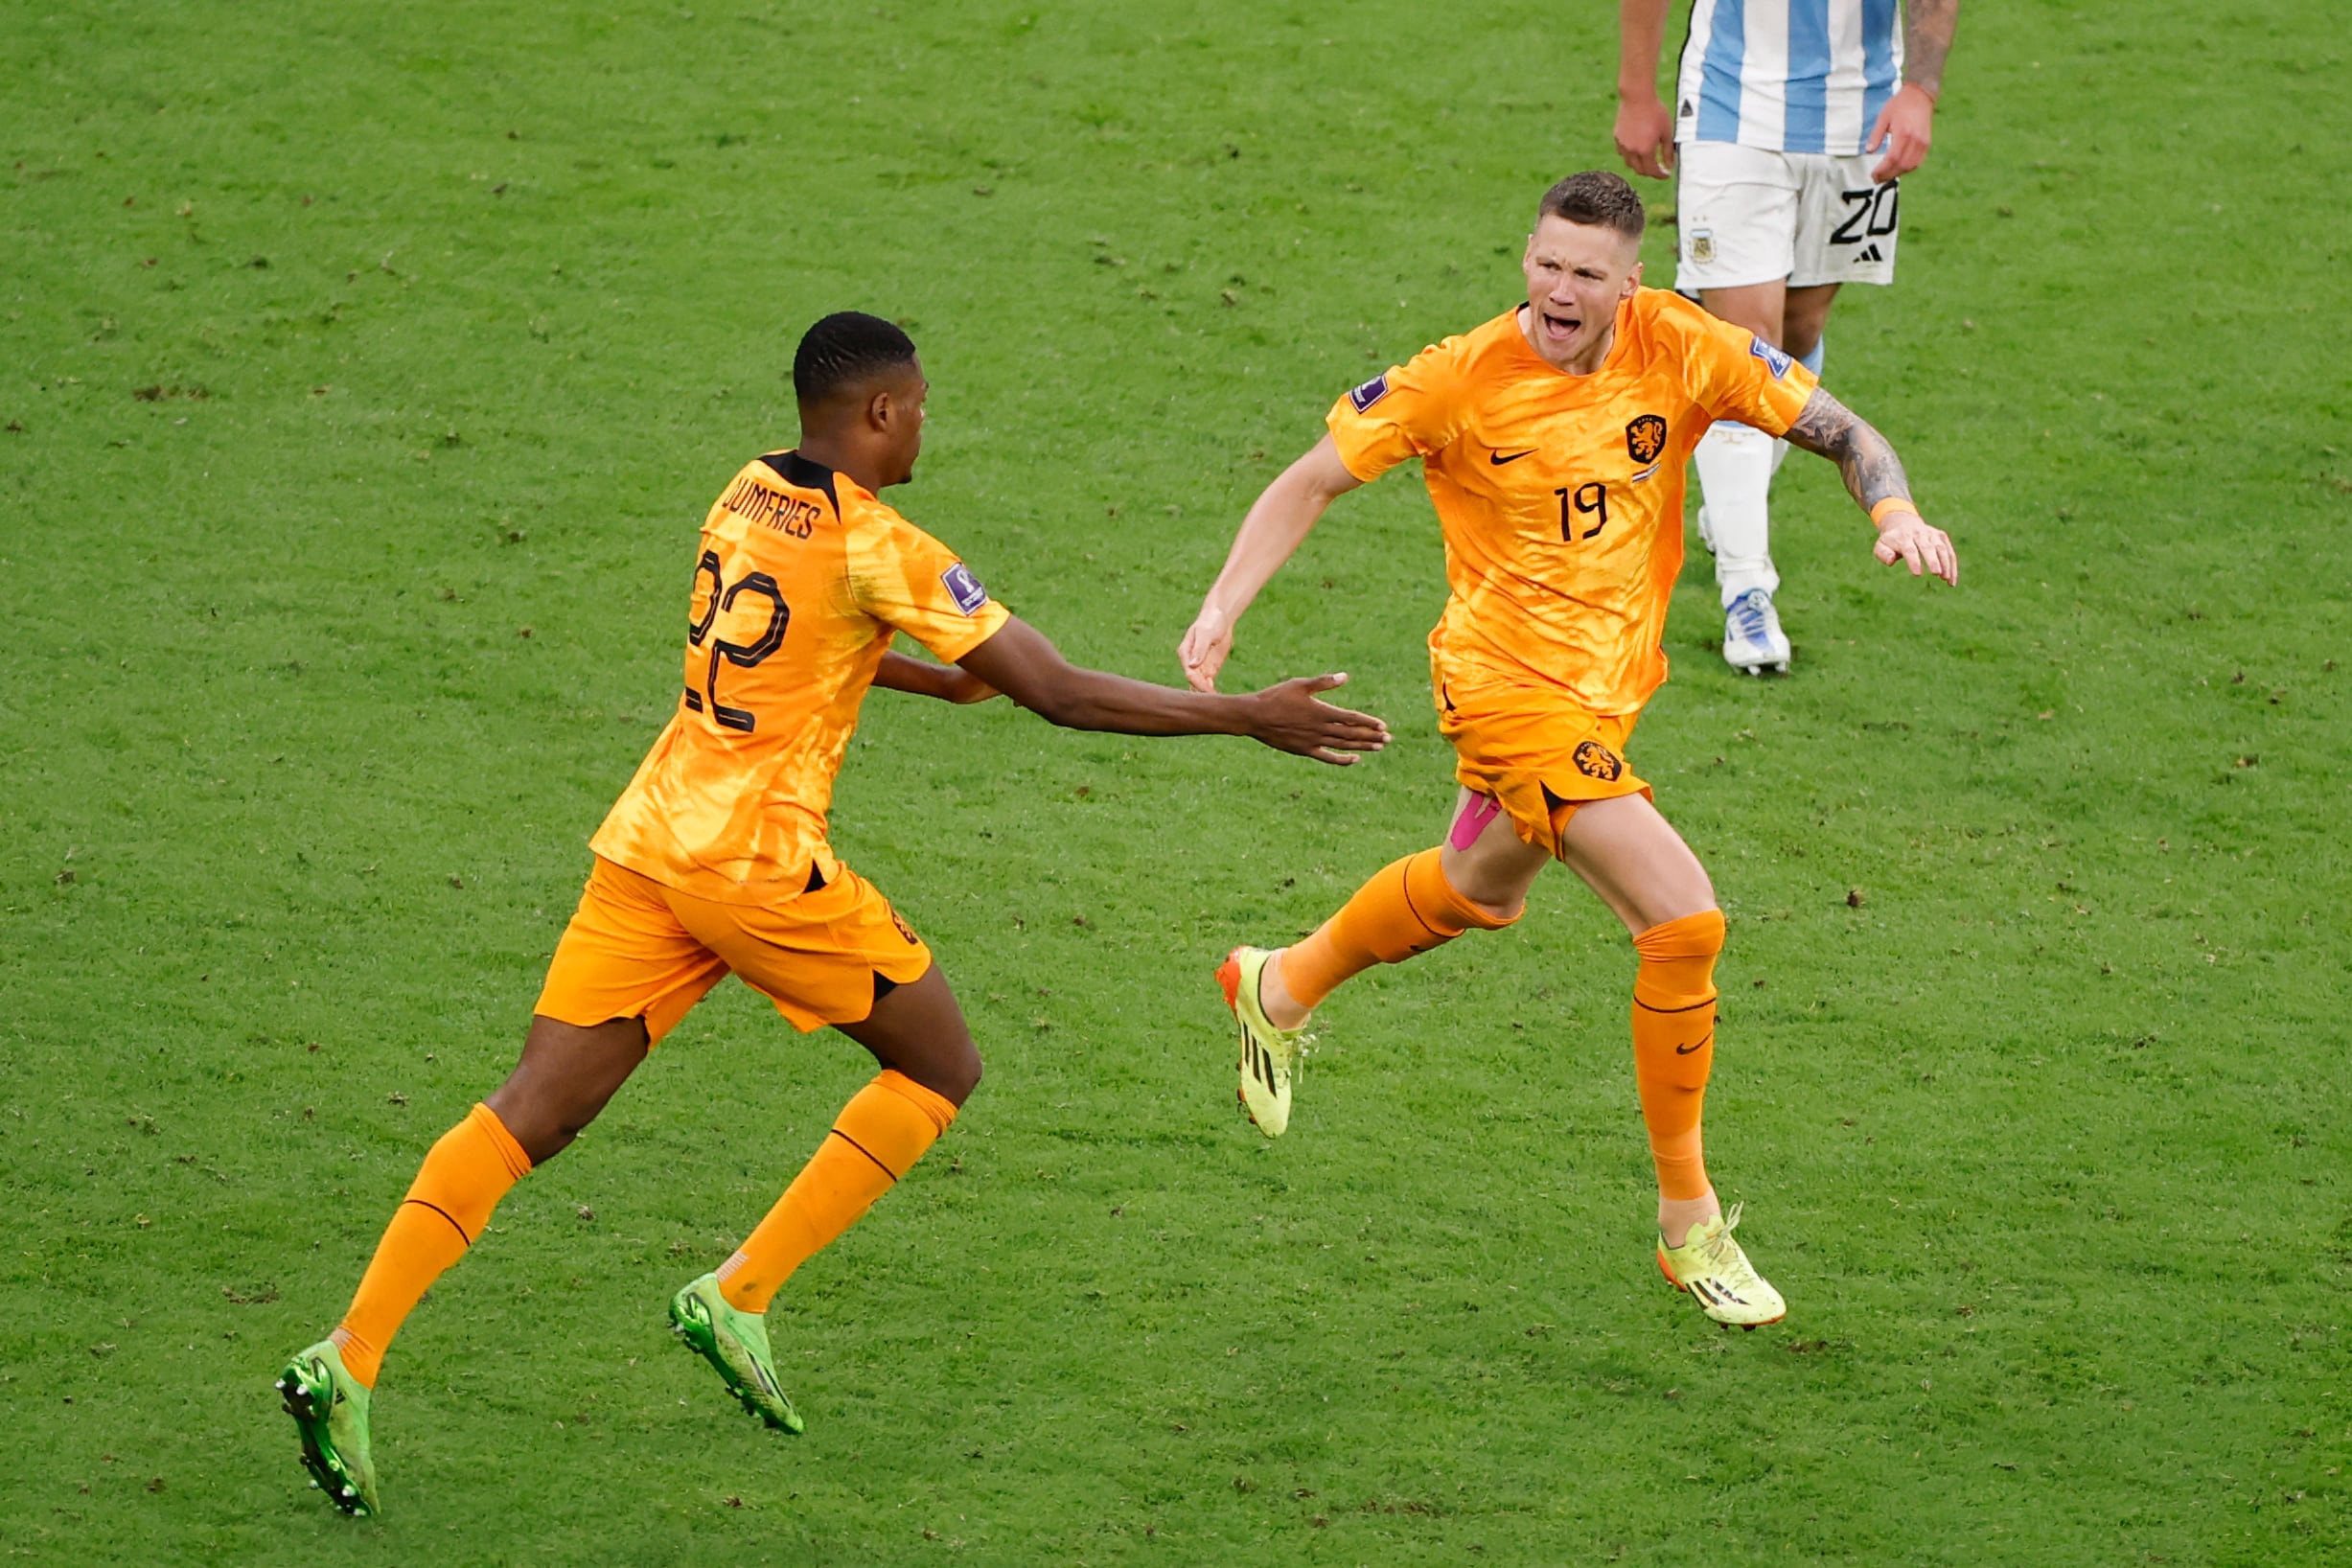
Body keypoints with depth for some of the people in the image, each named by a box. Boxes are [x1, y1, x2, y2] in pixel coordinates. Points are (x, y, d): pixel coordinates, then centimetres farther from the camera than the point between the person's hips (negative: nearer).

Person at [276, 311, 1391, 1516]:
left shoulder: (745, 498, 13)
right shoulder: (876, 547, -9)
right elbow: (1061, 694, -8)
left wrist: (944, 679, 43)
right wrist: (1247, 719, -2)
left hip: (646, 846, 7)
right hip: (759, 864, -7)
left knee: (533, 1112, 3)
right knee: (940, 1066, 13)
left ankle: (348, 1358, -10)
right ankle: (739, 1294, 5)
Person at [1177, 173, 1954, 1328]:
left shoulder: (1681, 349, -9)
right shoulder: (1462, 379, -17)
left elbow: (1839, 431, -6)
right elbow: (1314, 482, -7)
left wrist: (1898, 513, -27)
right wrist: (1221, 610, -18)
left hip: (1608, 683, 6)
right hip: (1509, 682, -6)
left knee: (1481, 890, 31)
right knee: (1682, 920, -18)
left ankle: (1281, 989, 60)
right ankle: (1689, 1224, -5)